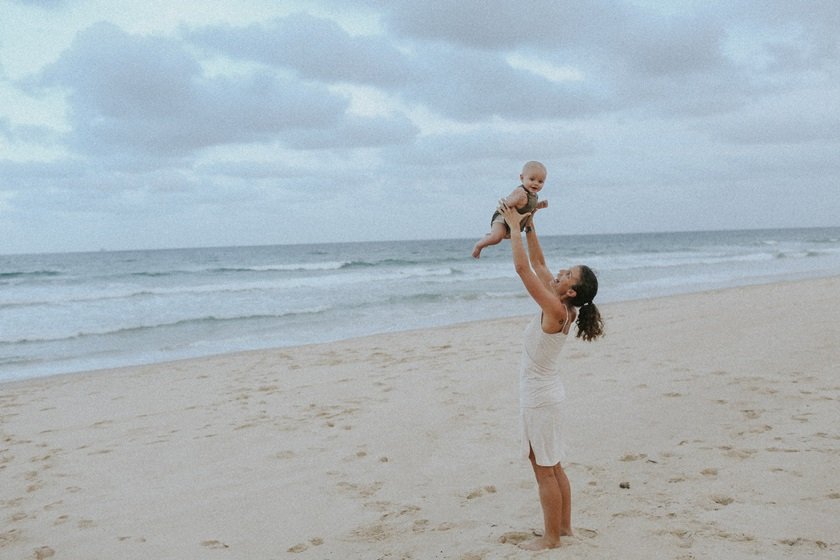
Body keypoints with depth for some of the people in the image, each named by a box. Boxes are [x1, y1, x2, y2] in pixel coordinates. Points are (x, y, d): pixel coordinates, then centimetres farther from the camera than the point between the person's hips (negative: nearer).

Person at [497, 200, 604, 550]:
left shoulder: (555, 310, -22)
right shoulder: (561, 308, 1)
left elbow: (522, 268, -25)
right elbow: (537, 265, 11)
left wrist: (514, 226, -17)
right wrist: (529, 228, 8)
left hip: (539, 397, -9)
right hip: (546, 393, 9)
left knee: (545, 470, 1)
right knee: (553, 468, 18)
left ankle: (551, 538, 11)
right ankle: (564, 527, 28)